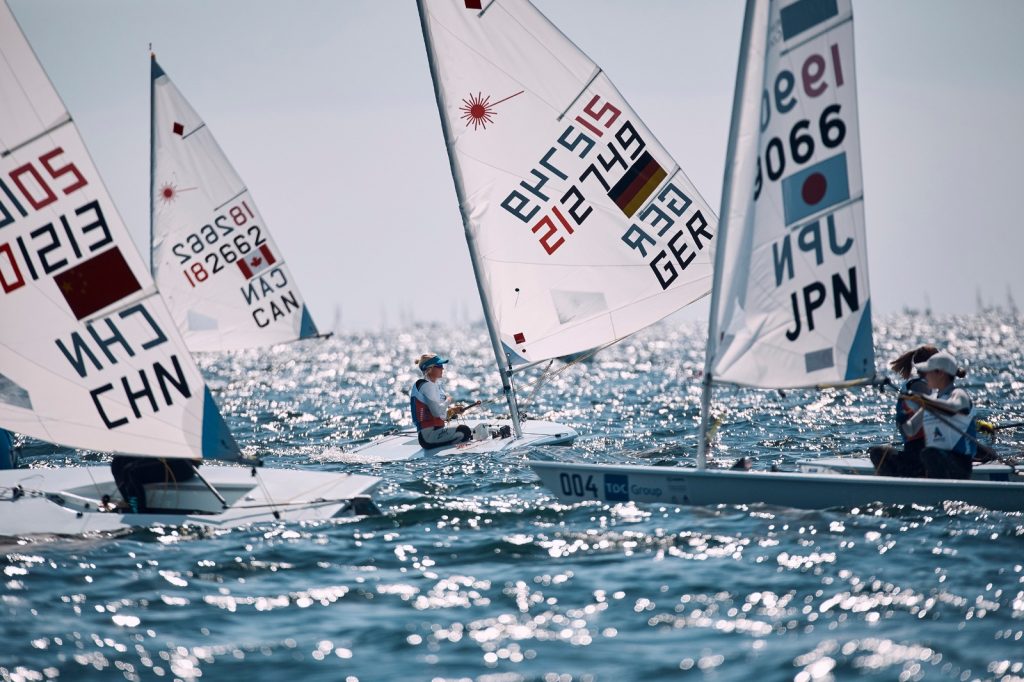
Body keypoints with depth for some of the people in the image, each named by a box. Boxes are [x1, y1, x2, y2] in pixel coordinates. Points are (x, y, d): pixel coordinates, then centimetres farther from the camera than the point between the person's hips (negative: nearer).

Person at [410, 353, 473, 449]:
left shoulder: (433, 385, 19)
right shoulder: (426, 385, -12)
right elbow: (437, 412, -21)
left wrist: (452, 411, 4)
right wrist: (447, 401, -4)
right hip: (429, 435, -10)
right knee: (464, 430, -22)